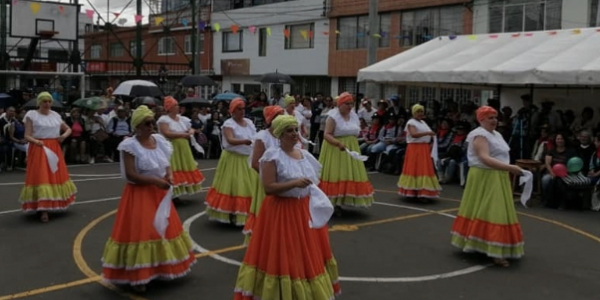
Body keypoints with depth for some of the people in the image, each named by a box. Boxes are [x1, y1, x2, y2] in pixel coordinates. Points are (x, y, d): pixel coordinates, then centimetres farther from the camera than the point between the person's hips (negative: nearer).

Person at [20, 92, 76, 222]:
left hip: (54, 149, 5)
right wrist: (36, 141, -28)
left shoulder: (56, 115, 10)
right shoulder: (31, 115, -4)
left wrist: (64, 135, -1)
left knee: (56, 176, 10)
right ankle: (43, 210, -11)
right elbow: (27, 136, -9)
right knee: (41, 177, -9)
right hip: (38, 149, -5)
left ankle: (53, 204, 25)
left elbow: (68, 129, 20)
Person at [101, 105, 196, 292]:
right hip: (139, 194, -7)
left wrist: (169, 175, -8)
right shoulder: (130, 146, -14)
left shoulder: (159, 141, 4)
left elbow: (166, 164, 14)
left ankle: (162, 268, 31)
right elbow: (130, 174, -20)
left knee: (163, 229, 14)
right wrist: (155, 181, -26)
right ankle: (137, 277, 5)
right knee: (139, 232, -4)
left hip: (160, 193, 7)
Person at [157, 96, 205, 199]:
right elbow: (167, 133, -20)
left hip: (183, 149, 7)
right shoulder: (164, 119, -8)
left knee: (184, 170, 7)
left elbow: (191, 130, 19)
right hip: (171, 149, -7)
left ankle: (176, 195, 16)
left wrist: (190, 132, -6)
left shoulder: (182, 119, 12)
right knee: (171, 172, -10)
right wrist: (182, 134, -16)